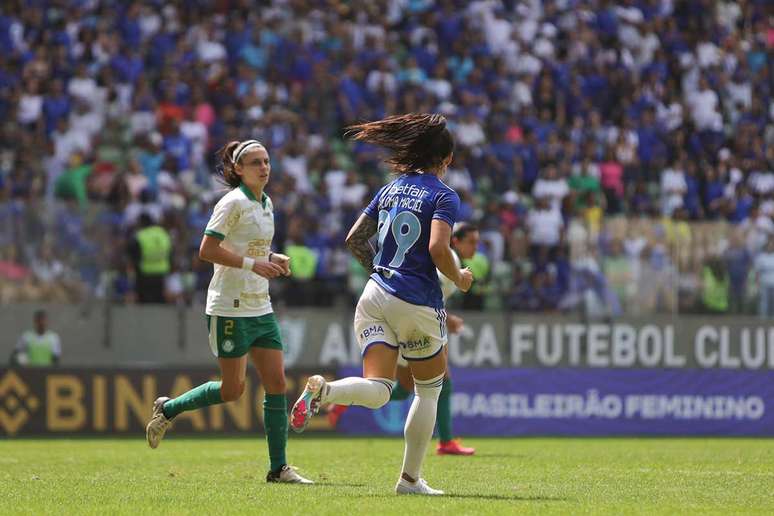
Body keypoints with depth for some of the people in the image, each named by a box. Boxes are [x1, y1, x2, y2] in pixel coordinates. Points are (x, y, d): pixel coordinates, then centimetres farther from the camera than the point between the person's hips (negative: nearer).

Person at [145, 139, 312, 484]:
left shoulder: (265, 203, 12)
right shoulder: (233, 202, -13)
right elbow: (207, 250, -18)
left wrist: (272, 259, 5)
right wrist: (252, 263, -23)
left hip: (261, 307, 8)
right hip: (230, 309, -8)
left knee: (277, 383, 0)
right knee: (233, 390, -2)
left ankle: (278, 468, 2)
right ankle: (167, 409, 21)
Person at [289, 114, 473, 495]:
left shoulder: (390, 189, 12)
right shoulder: (443, 196, -6)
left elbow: (354, 239, 14)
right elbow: (438, 249, -20)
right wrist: (459, 278, -1)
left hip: (375, 295, 5)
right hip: (418, 304, -5)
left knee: (377, 390, -4)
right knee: (429, 389, 16)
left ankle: (322, 391, -35)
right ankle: (410, 479, 17)